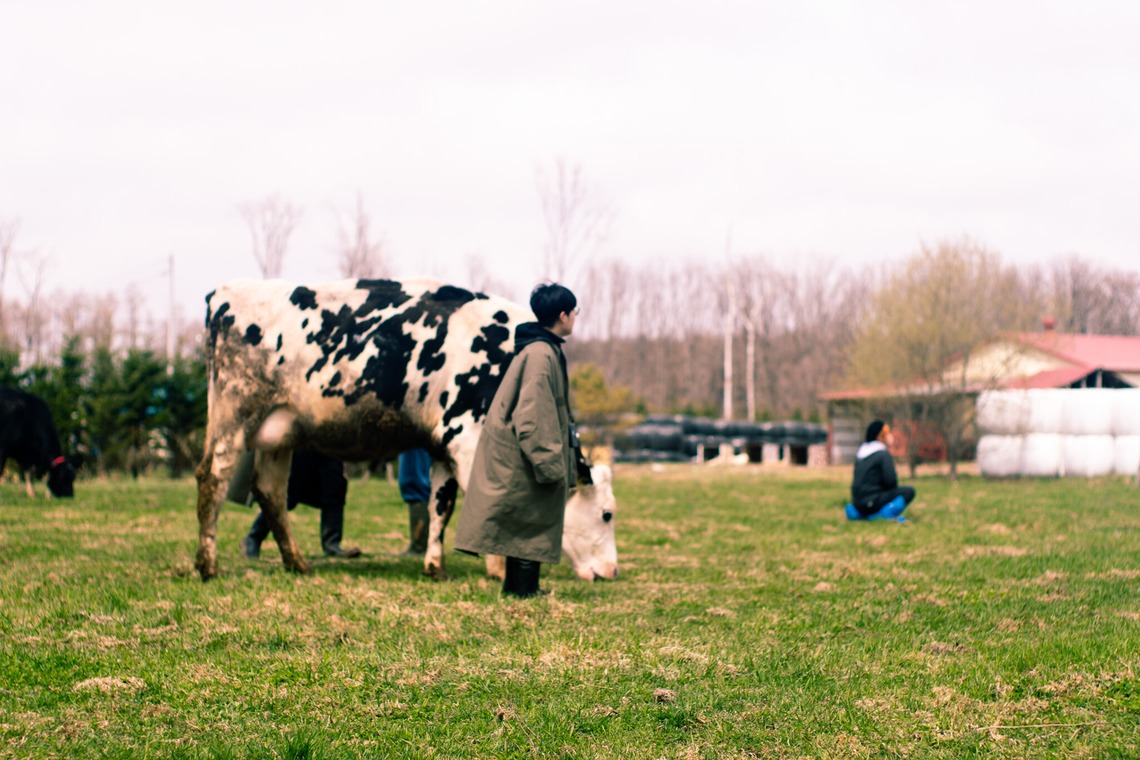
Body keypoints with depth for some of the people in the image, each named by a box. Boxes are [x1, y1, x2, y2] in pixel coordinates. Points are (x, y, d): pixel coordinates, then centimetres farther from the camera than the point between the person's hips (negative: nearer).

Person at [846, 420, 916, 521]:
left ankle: (857, 512, 13)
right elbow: (890, 481, -14)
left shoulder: (861, 453, 15)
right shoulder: (883, 454, -9)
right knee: (908, 492, -9)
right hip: (871, 501, -8)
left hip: (857, 503, 8)